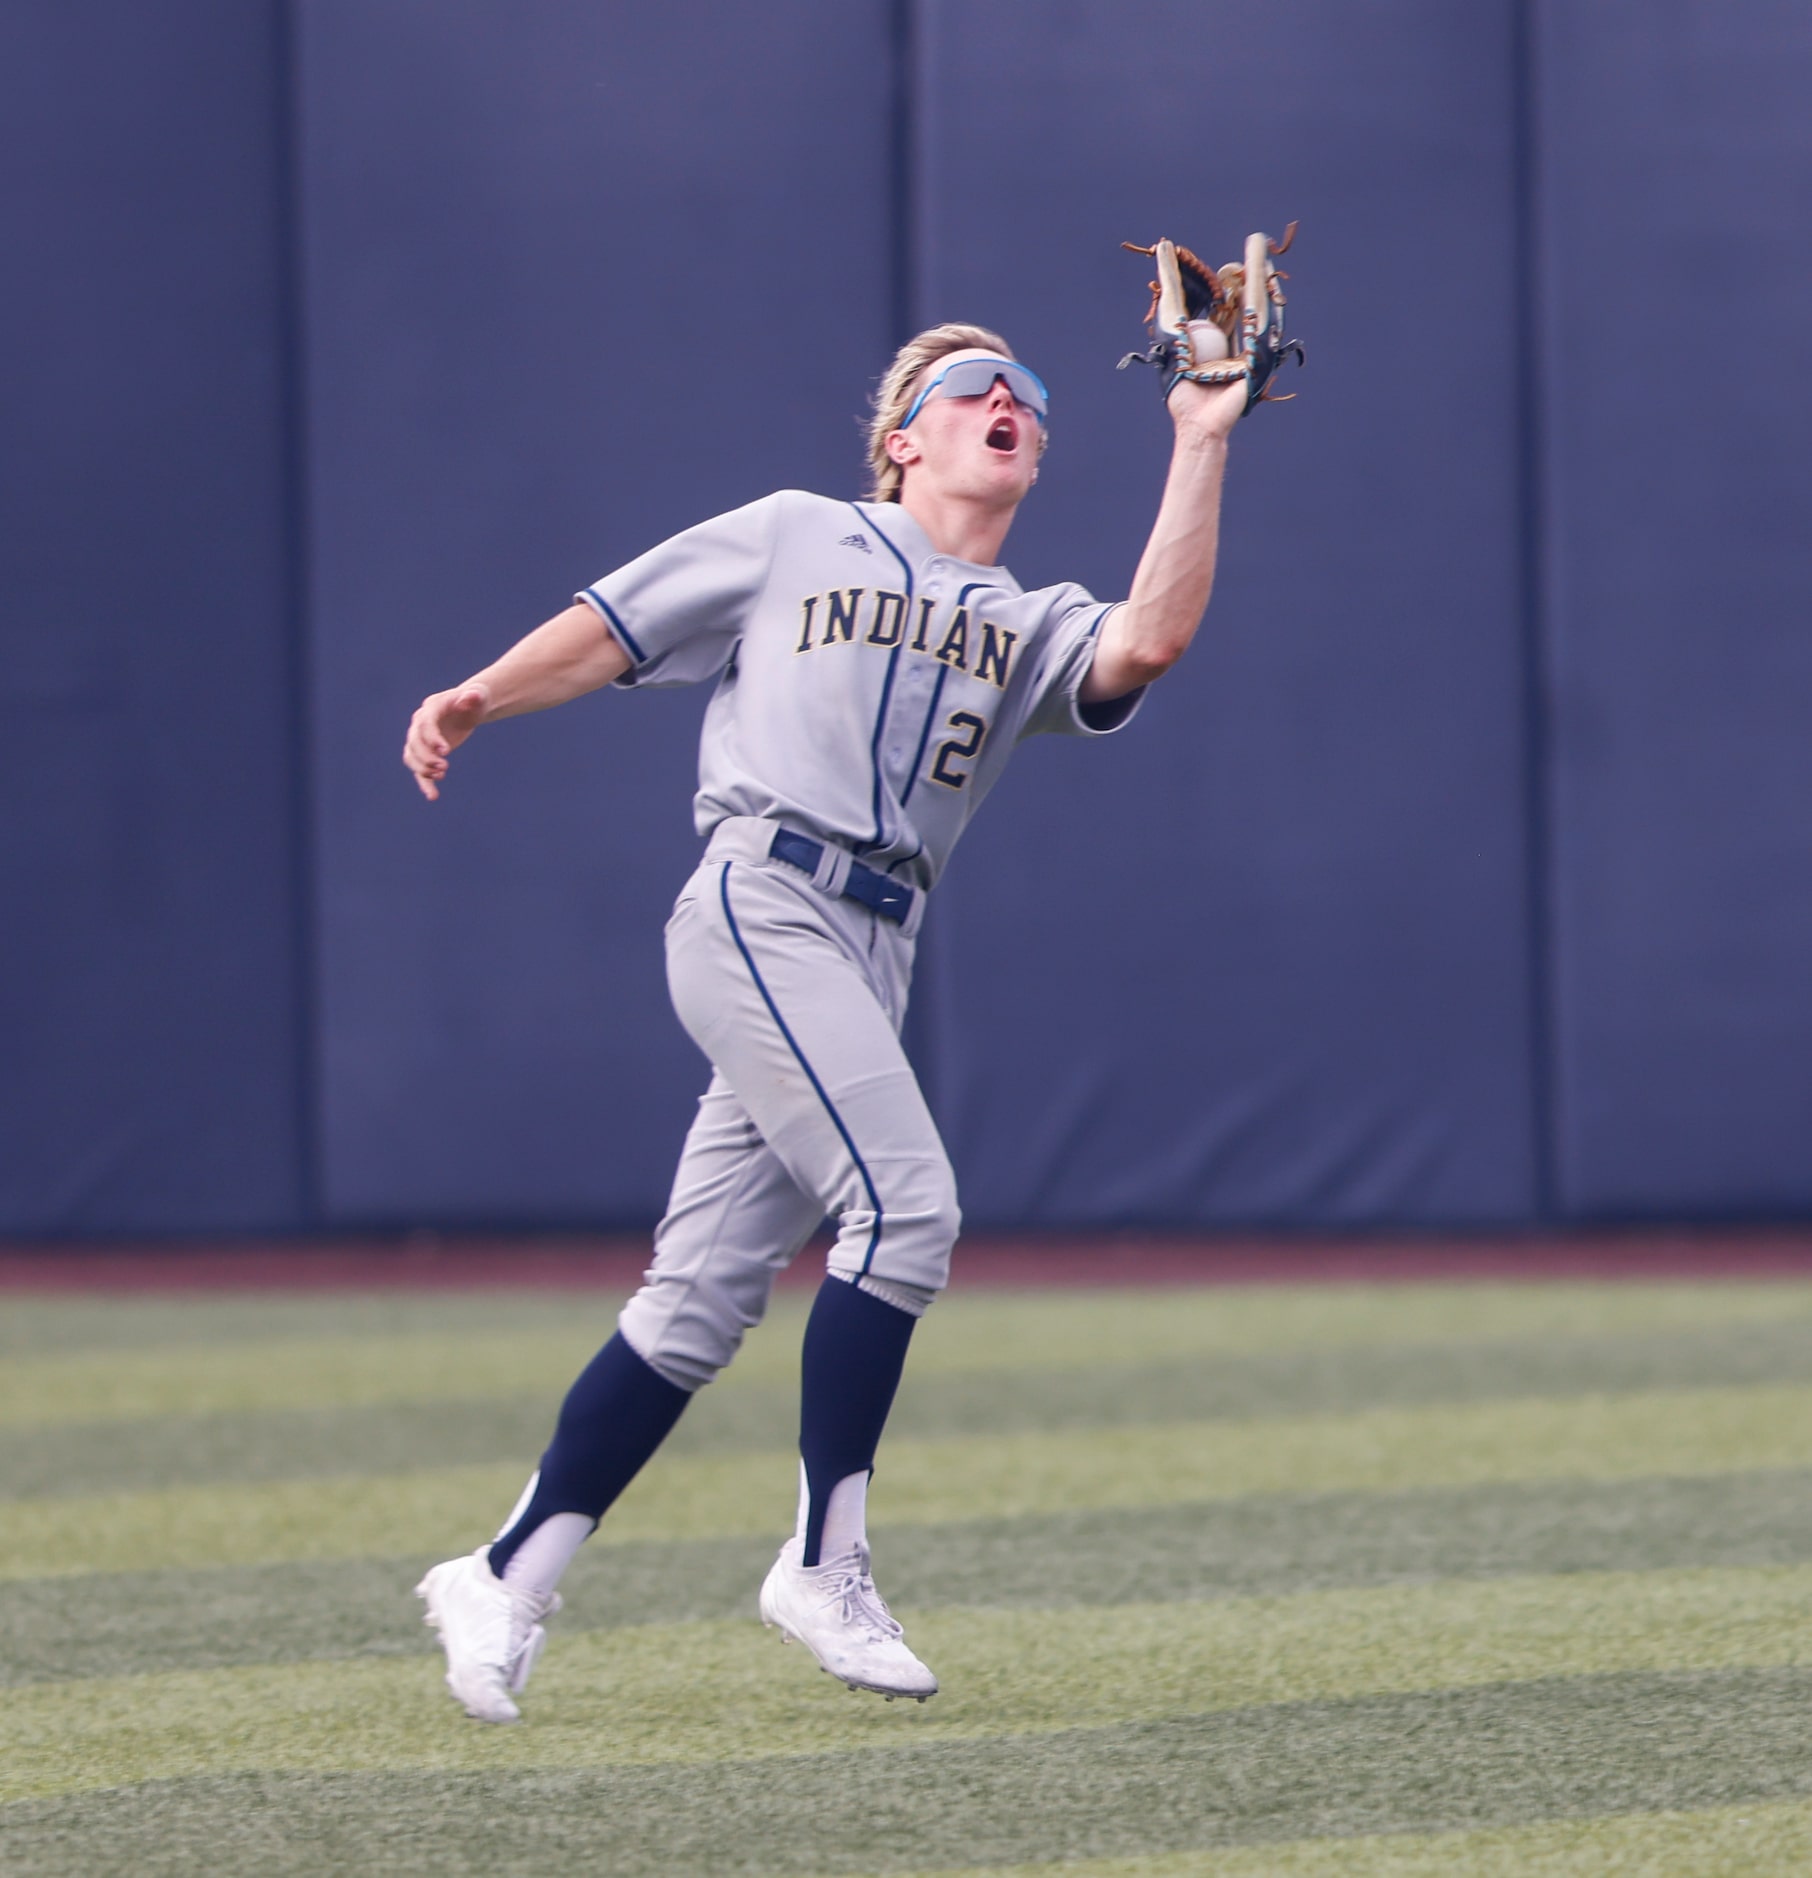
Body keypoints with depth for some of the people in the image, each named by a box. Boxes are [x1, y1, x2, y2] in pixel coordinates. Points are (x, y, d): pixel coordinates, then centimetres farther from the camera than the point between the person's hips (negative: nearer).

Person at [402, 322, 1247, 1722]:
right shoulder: (798, 537, 14)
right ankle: (825, 1566, -15)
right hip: (761, 906, -5)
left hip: (871, 962, 5)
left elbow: (1151, 643, -2)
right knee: (904, 1201, -20)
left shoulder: (1035, 630, 19)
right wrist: (480, 698, -1)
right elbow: (614, 631, 15)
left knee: (703, 1303, 1)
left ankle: (506, 1582, 8)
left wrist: (1201, 449, 0)